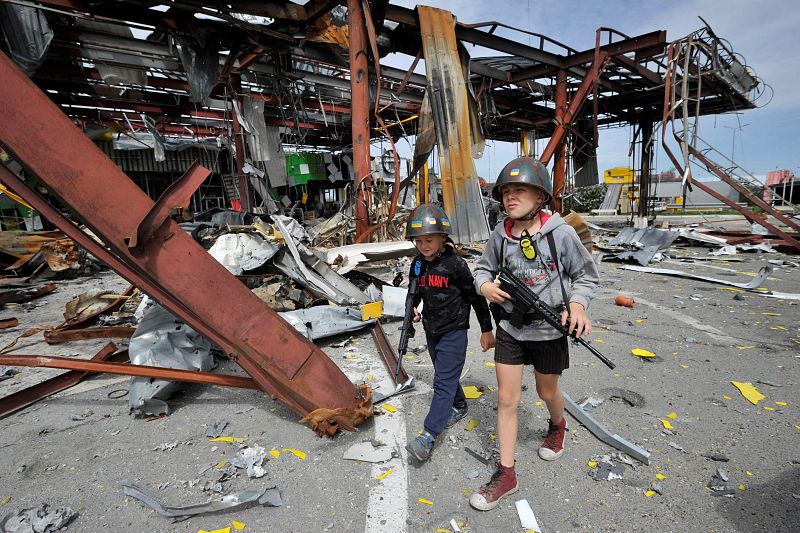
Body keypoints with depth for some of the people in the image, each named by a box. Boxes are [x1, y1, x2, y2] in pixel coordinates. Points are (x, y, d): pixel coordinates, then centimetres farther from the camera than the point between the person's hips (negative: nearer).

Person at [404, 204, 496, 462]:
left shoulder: (456, 264, -16)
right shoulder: (418, 264, 1)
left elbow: (475, 296, -10)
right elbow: (415, 290, 16)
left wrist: (486, 329, -5)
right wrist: (412, 309, -6)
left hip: (453, 331, -7)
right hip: (431, 329, 7)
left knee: (444, 382, -7)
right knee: (446, 375, 22)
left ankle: (428, 437, -7)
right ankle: (459, 406, 46)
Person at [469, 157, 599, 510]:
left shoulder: (561, 234, -15)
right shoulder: (500, 236, -8)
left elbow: (586, 274, -3)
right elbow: (483, 268, 7)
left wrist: (578, 303, -20)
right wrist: (485, 286, -14)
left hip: (548, 329, -2)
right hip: (509, 328, 2)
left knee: (547, 392, 20)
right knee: (506, 399, 5)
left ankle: (557, 426, 57)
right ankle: (506, 474, 21)